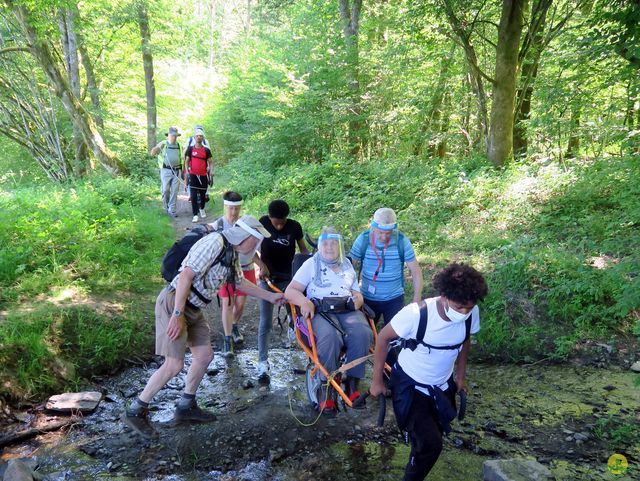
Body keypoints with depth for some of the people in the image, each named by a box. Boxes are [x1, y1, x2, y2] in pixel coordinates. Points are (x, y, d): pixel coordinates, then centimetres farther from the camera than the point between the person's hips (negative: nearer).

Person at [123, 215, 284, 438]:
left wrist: (270, 296, 28)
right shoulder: (215, 242, -20)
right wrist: (177, 314, -27)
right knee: (174, 365, -8)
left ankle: (186, 406, 28)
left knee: (205, 355, 11)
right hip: (174, 303, -10)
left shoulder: (232, 254, 11)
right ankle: (135, 411, 9)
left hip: (193, 309, 10)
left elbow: (240, 282, 27)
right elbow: (186, 275, -25)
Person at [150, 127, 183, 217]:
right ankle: (166, 206, 22)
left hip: (176, 171, 2)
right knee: (165, 190, 0)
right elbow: (152, 153, -4)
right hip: (166, 170, -2)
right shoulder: (163, 144, 1)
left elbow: (181, 158, 16)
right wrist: (157, 148, -25)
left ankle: (172, 210, 6)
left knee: (174, 191, 1)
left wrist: (182, 170, 11)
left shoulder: (179, 146, 10)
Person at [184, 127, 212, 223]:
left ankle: (202, 209, 40)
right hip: (193, 175, -1)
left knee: (203, 194, 13)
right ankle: (195, 215, -7)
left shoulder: (206, 150, 4)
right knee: (193, 196, -8)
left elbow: (209, 162, 8)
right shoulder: (190, 148, 4)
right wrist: (187, 170, -5)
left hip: (203, 175, 1)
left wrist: (209, 168, -9)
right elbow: (186, 161, 6)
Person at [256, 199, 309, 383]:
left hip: (288, 278, 1)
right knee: (265, 322, -6)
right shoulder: (263, 223, -11)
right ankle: (263, 364, -3)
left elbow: (303, 248, 4)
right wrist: (262, 265, -21)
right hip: (268, 278, -1)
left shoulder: (294, 226, -9)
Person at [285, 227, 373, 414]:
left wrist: (358, 298, 1)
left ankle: (352, 383, -18)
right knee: (330, 337, -36)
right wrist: (304, 301, -16)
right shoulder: (311, 264, 13)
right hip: (320, 311, -3)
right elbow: (290, 291, 5)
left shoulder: (347, 265, 23)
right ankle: (324, 389, -25)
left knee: (363, 334, -30)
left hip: (348, 311, 3)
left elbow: (357, 293, 27)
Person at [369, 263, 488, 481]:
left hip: (443, 387, 5)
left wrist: (461, 375, 13)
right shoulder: (416, 313, -32)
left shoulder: (471, 314, -19)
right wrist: (377, 381, -10)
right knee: (430, 444, -16)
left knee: (429, 439, 19)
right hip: (410, 385, -5)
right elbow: (383, 338, -17)